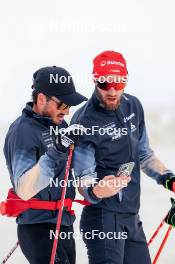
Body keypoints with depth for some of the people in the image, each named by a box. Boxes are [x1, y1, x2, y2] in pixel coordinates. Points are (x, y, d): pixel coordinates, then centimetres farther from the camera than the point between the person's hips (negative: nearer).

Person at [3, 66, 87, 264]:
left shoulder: (59, 125, 9)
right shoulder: (22, 131, -17)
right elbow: (24, 190, -29)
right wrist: (55, 152, -35)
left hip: (64, 225, 9)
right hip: (39, 230, -9)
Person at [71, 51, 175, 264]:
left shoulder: (133, 106, 5)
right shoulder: (84, 122, -15)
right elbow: (84, 178, -16)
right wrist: (95, 191, -37)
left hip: (132, 218, 7)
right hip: (104, 219, -7)